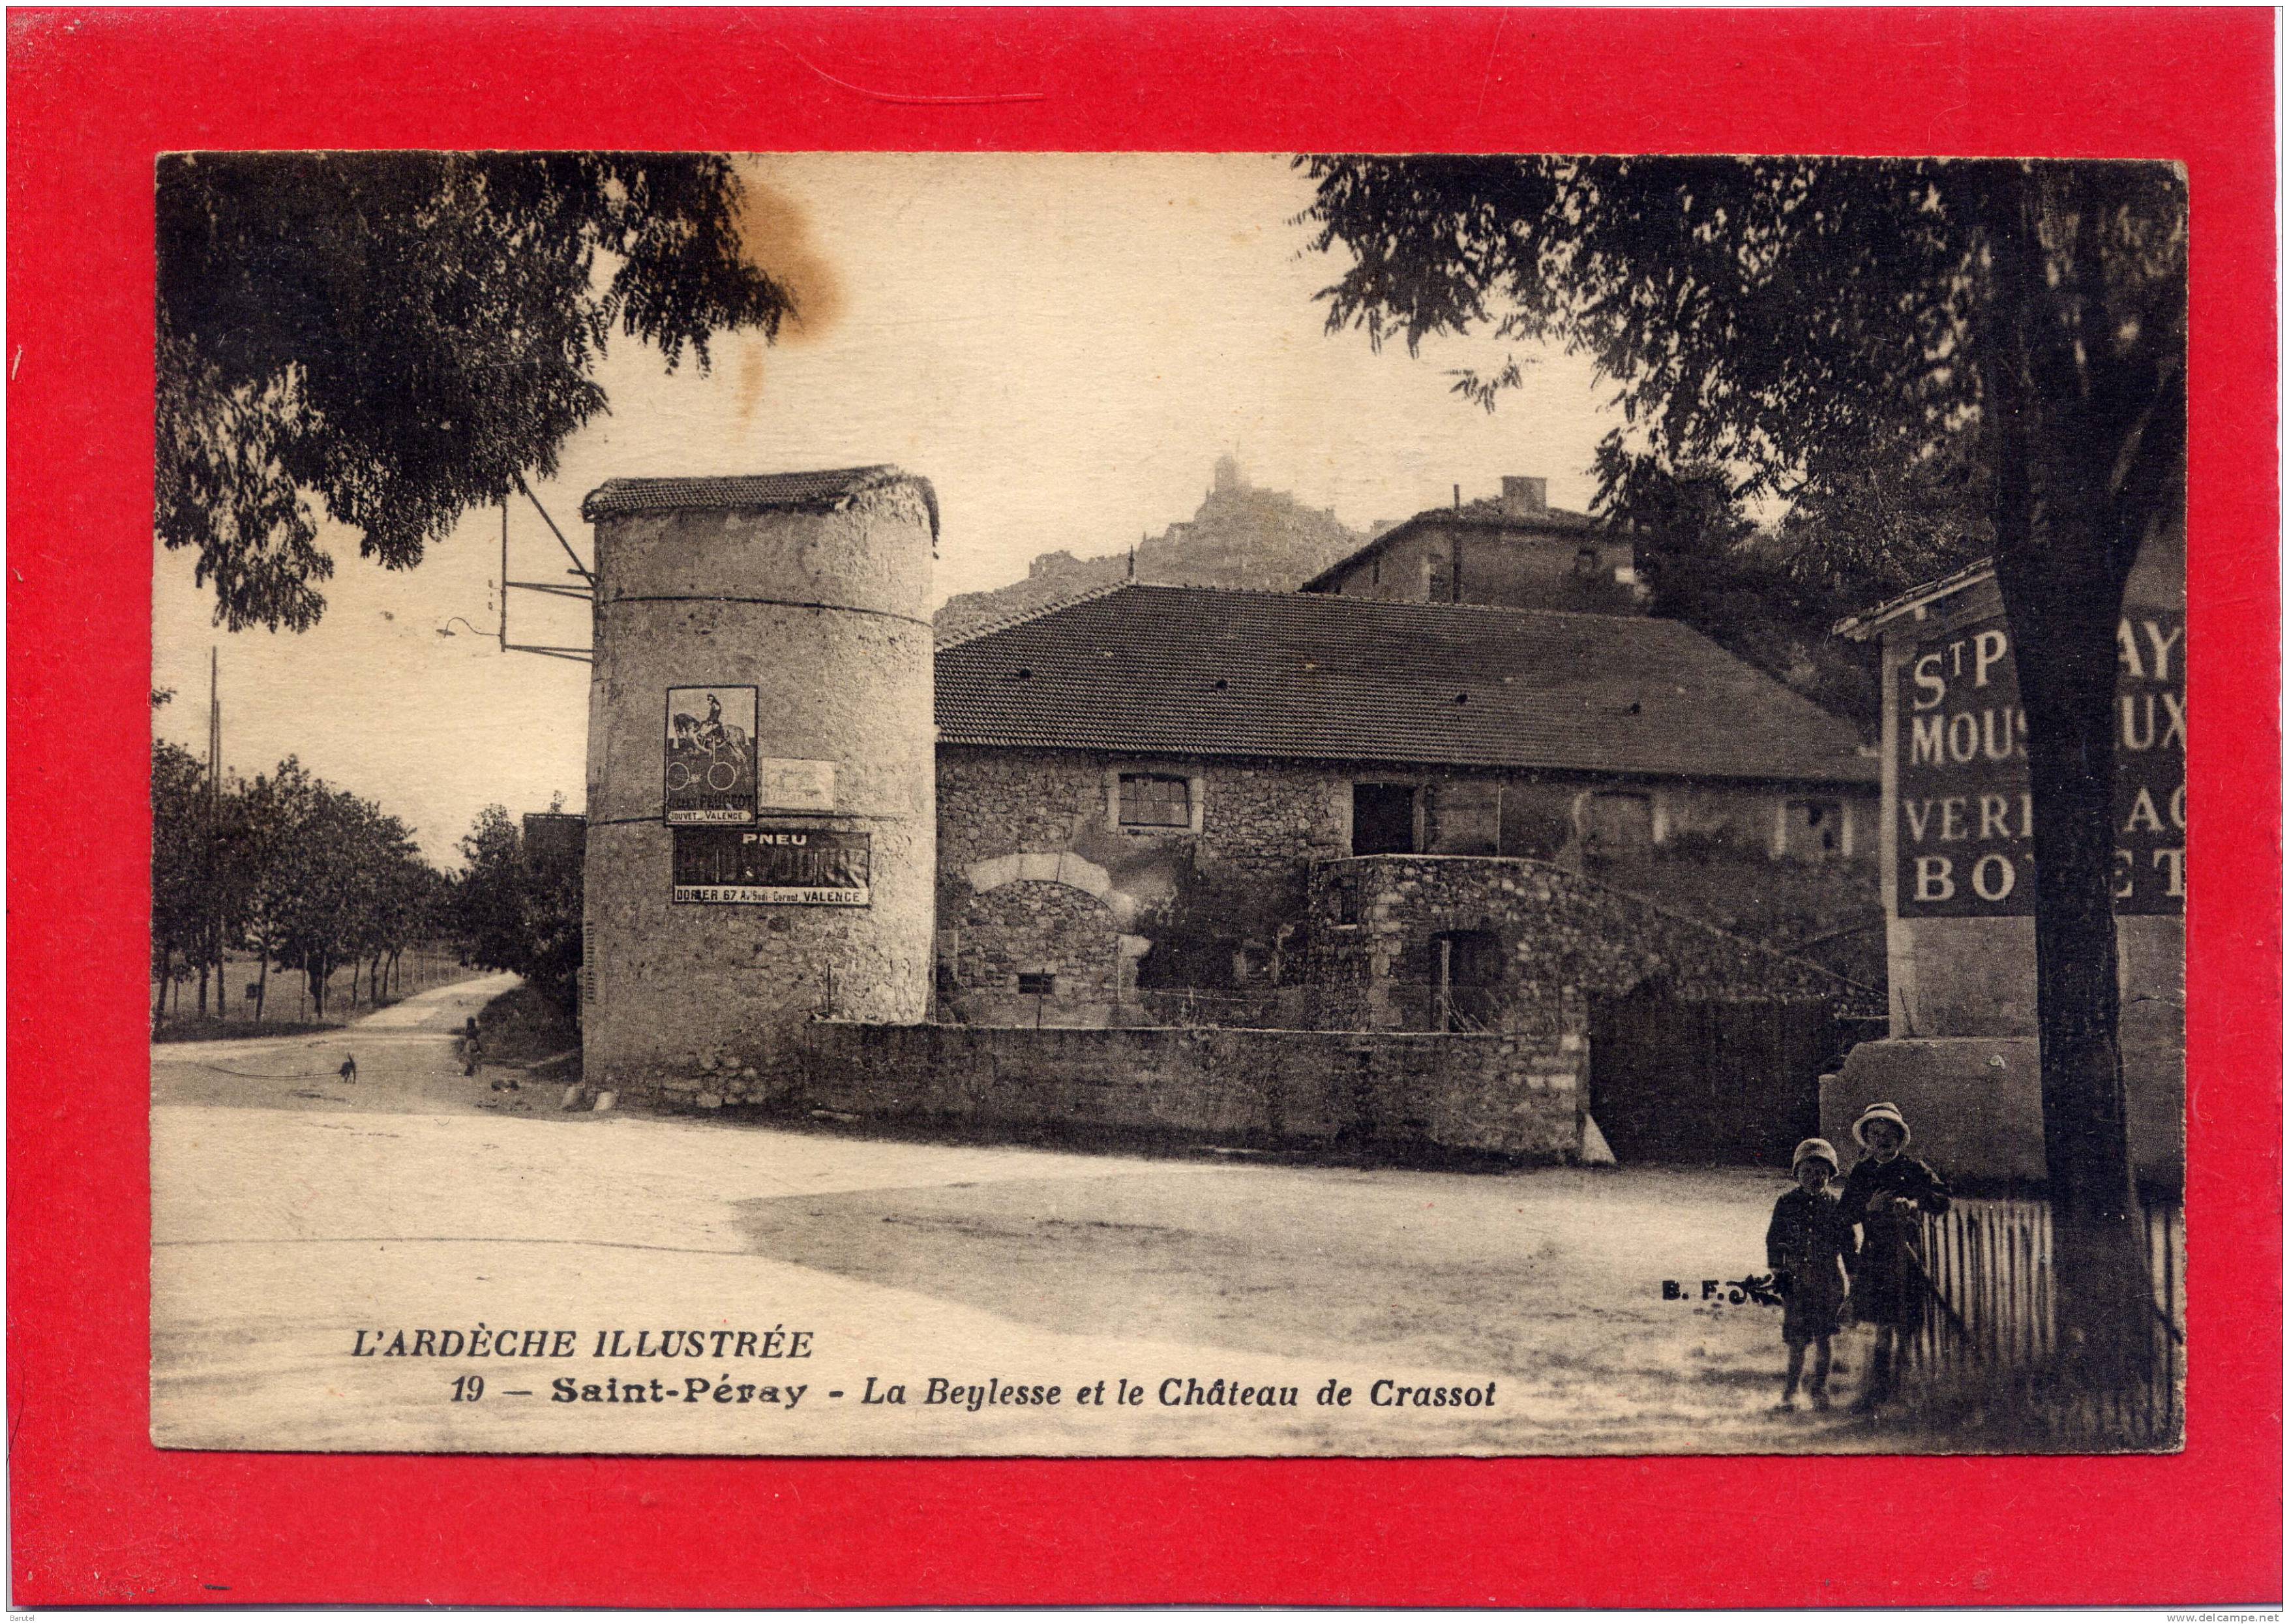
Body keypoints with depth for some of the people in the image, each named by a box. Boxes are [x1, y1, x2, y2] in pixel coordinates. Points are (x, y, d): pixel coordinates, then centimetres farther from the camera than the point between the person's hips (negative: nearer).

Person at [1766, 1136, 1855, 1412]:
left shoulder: (1836, 1206, 2)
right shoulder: (1786, 1204, 1)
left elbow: (1848, 1244, 8)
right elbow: (1774, 1239, 4)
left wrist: (1852, 1277, 7)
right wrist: (1778, 1272, -2)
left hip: (1828, 1280, 0)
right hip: (1795, 1280, 0)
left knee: (1822, 1340, 4)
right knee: (1797, 1342, 1)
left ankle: (1819, 1390, 16)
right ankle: (1791, 1392, 13)